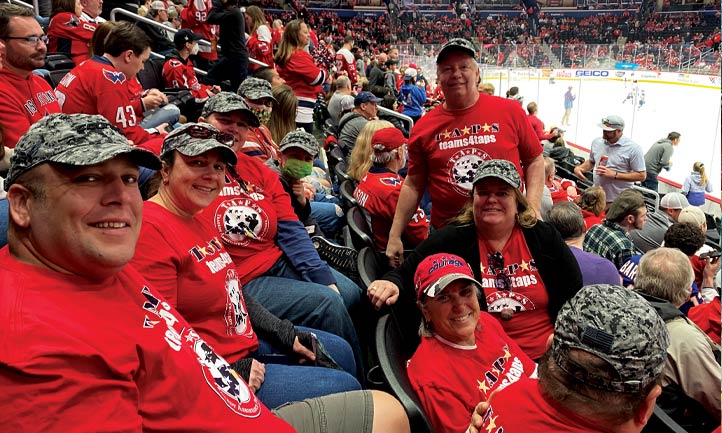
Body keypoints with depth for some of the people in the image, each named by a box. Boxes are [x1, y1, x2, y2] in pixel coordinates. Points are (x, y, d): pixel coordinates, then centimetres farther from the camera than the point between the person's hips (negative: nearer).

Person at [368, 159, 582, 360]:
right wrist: (392, 284, -20)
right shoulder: (449, 240, 1)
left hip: (545, 356, 2)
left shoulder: (545, 237, 8)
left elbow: (575, 295, 15)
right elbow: (406, 276, 3)